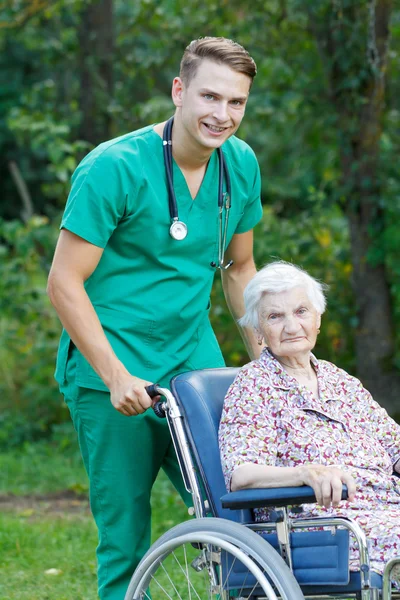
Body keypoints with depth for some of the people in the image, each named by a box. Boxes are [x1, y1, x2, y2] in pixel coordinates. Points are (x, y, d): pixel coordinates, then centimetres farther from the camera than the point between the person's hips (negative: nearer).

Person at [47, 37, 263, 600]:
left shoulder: (241, 164, 4)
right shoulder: (115, 168, -15)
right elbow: (65, 283, -14)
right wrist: (117, 378, -19)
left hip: (195, 361, 5)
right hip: (111, 374, -5)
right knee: (125, 539, -2)